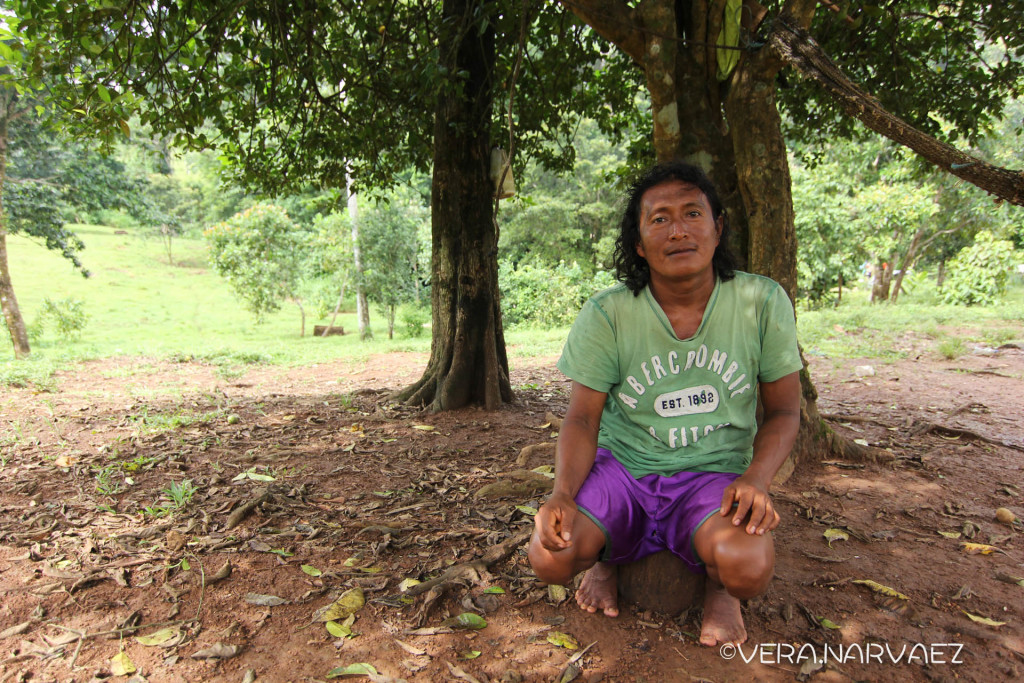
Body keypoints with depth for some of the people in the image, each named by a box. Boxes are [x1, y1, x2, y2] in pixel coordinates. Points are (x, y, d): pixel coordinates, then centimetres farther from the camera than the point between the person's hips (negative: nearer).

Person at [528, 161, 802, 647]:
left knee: (749, 566, -32)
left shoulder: (763, 303, -6)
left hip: (713, 475, 0)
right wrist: (563, 493, -26)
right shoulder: (605, 315, -10)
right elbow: (582, 418, -7)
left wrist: (756, 480, -17)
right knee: (550, 557, -24)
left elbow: (783, 411, 2)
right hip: (621, 467, 1)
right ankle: (604, 557, 15)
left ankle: (718, 582, 9)